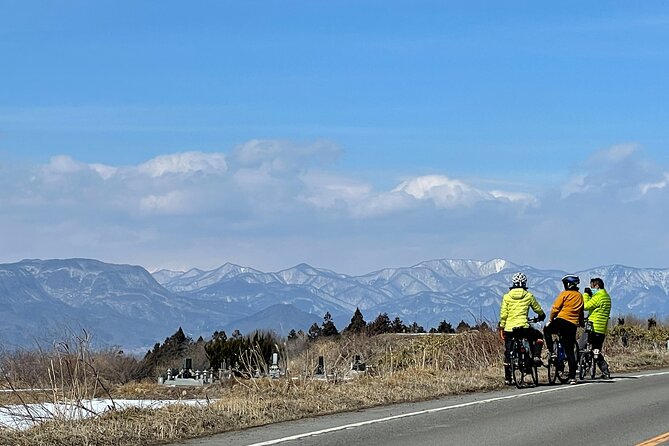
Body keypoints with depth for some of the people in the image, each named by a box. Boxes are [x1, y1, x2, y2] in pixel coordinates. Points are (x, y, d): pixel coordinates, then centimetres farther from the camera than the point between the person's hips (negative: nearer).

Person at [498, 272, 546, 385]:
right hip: (523, 327, -2)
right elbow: (538, 310, 15)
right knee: (538, 336, 26)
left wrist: (502, 328, 10)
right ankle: (536, 357, 8)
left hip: (509, 328, 2)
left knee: (508, 354, 12)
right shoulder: (528, 296, 3)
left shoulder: (507, 297, 4)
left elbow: (503, 314, 2)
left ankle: (507, 378, 14)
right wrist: (541, 316, 36)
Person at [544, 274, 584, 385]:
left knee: (547, 330, 26)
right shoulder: (580, 296, 14)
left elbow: (555, 308, -6)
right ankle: (572, 377, 1)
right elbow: (581, 313, 21)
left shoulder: (565, 294, -2)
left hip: (561, 321, -5)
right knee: (570, 351, 7)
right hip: (573, 325, 5)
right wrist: (581, 323, 33)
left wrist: (550, 320, 2)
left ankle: (551, 353, 11)